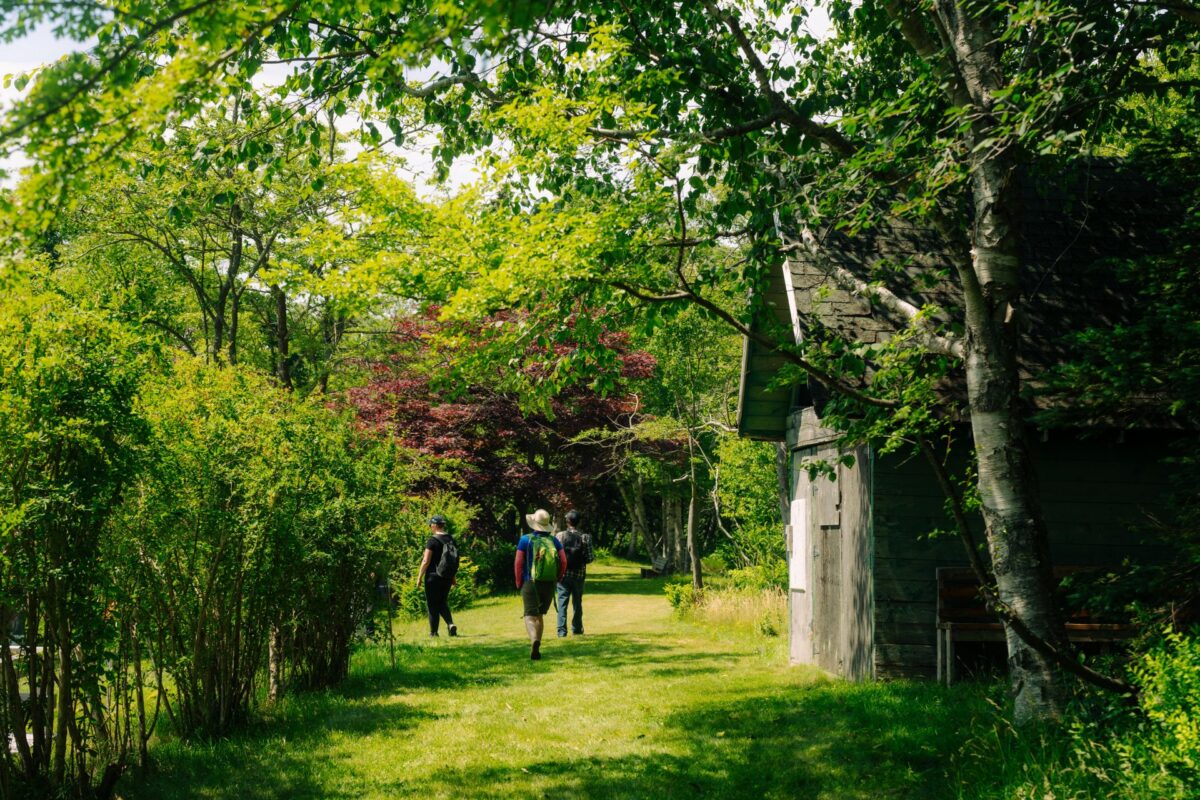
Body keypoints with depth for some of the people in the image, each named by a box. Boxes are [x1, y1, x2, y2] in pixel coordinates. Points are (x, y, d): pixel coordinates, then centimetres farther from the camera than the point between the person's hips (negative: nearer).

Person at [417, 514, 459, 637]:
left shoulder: (432, 540, -13)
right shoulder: (451, 539, 7)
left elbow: (426, 561, -15)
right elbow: (456, 559, 12)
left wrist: (419, 576, -6)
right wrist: (453, 577, 20)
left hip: (434, 576, -6)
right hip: (448, 577, 6)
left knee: (432, 604, 4)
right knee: (443, 602, 18)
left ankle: (433, 632, 6)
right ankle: (450, 624, -3)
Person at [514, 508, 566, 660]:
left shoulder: (526, 539, -4)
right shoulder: (553, 540, 5)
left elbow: (518, 563, -7)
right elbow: (563, 561, -1)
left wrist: (518, 582, 3)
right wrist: (557, 578, 11)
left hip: (530, 583, -3)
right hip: (549, 584, 4)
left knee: (530, 616, -4)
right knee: (539, 615, 18)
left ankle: (534, 640, -32)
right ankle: (536, 648, 18)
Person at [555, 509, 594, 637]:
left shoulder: (560, 535, -7)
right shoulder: (585, 537, -6)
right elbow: (589, 558, -7)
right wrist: (593, 558, 15)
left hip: (563, 575, -1)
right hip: (579, 575, 1)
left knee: (562, 602, 2)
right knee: (577, 602, 14)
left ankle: (561, 631, -5)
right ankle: (577, 629, 23)